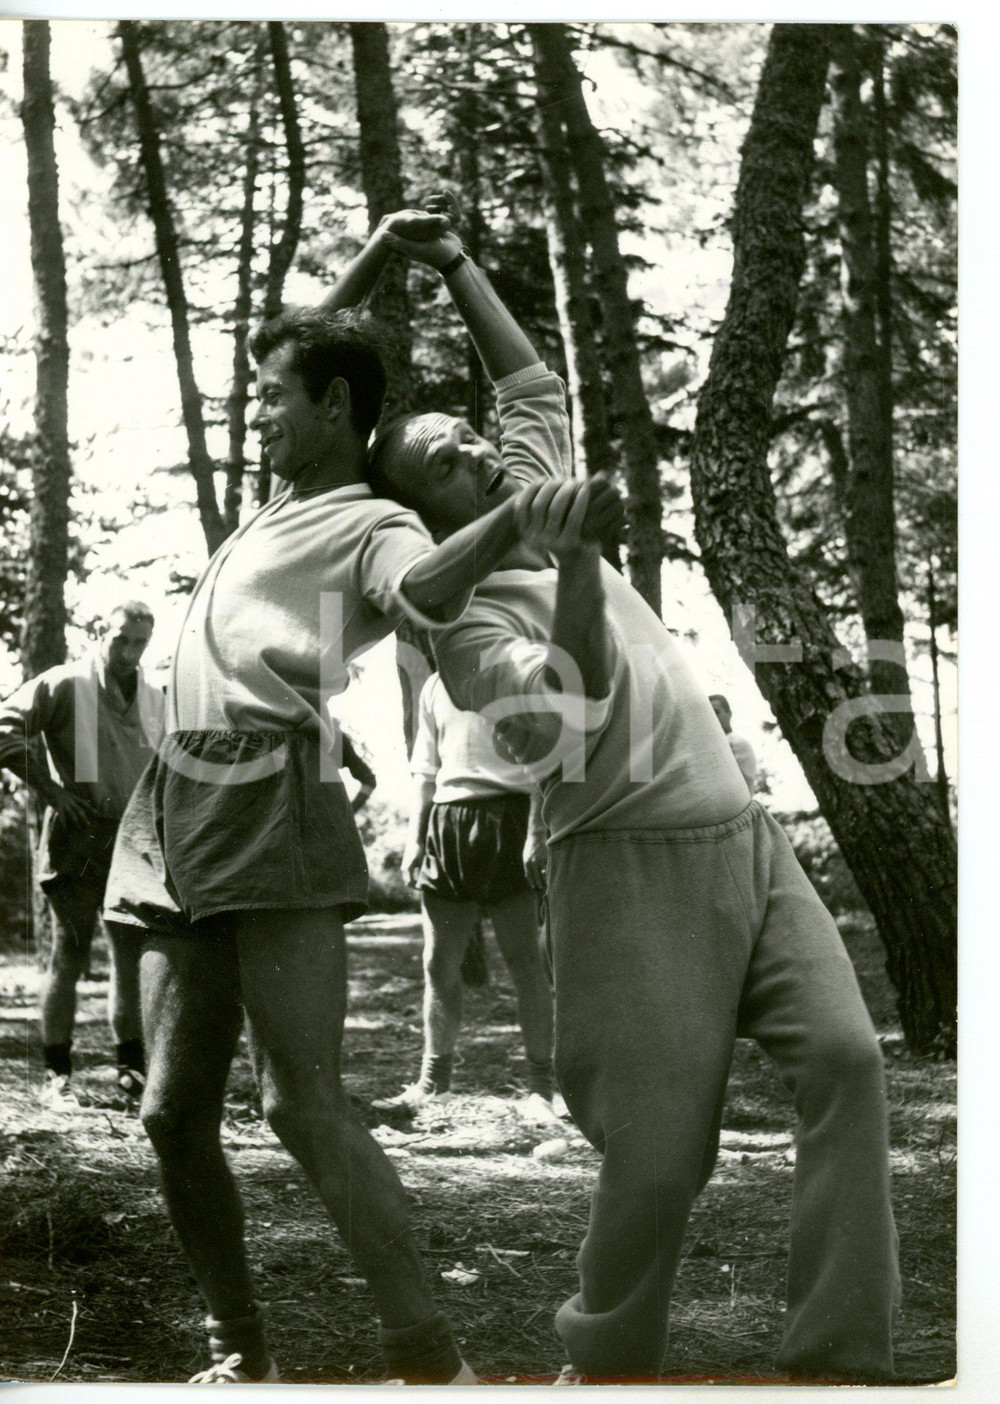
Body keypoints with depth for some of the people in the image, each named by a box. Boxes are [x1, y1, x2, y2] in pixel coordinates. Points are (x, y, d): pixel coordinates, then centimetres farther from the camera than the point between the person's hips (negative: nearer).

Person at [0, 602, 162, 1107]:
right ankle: (57, 1075, 4)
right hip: (78, 844, -5)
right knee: (68, 959, -1)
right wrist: (50, 789, -14)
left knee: (134, 958, 7)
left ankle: (130, 1066, 15)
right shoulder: (65, 685, -7)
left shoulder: (154, 700, 12)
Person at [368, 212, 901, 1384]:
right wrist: (576, 567, -28)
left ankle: (843, 1362, -14)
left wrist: (454, 265, 28)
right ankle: (605, 1366, 15)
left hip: (746, 839, 7)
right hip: (638, 864, -7)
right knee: (661, 1148, -9)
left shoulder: (536, 492, 17)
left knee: (845, 1055, -14)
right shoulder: (466, 618, -5)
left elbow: (534, 379, 32)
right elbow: (572, 711, -20)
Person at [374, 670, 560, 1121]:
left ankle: (540, 1085, 1)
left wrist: (537, 831, -14)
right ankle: (433, 1079, 13)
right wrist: (415, 837, 12)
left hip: (506, 817, -5)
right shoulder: (435, 686, 17)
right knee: (438, 962, 5)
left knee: (523, 956, -4)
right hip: (447, 822, 5)